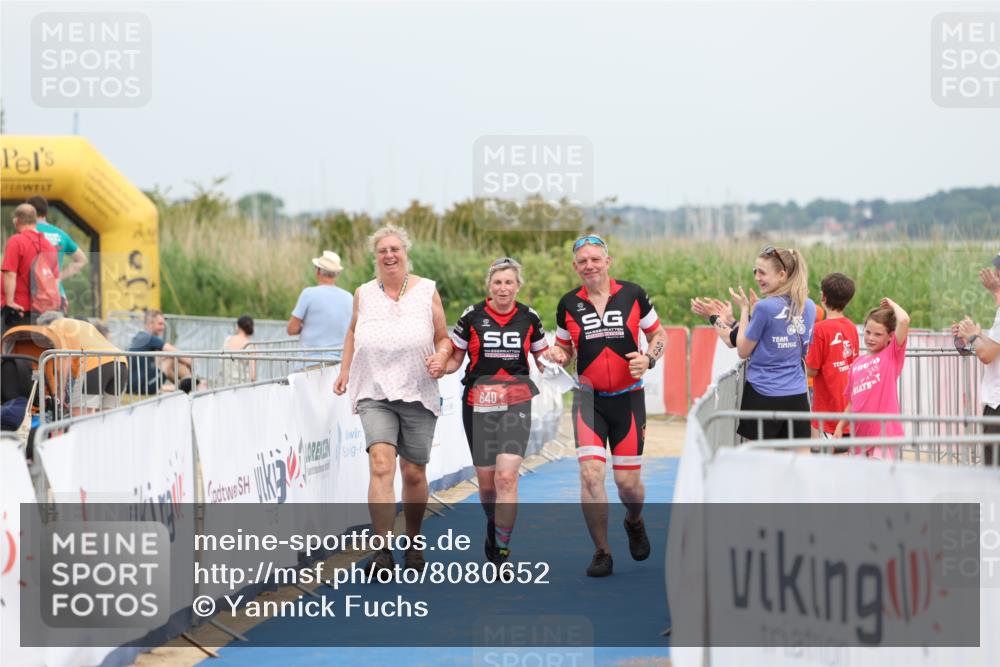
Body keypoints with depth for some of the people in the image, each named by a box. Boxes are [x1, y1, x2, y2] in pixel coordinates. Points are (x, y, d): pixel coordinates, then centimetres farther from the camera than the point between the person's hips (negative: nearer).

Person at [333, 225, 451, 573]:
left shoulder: (427, 290, 4)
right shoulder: (364, 294, 9)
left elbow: (443, 338, 9)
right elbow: (353, 331, 25)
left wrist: (441, 358, -12)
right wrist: (344, 371, 15)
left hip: (417, 394, 0)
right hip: (375, 393, 0)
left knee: (414, 473, 7)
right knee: (381, 465, -18)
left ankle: (413, 543, 28)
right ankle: (383, 550, -24)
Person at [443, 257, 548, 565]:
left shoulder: (529, 318, 3)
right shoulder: (472, 317, -1)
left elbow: (542, 358, 15)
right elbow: (455, 359, 7)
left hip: (516, 403, -1)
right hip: (478, 405, 1)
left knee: (506, 475, -16)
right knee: (485, 479, 7)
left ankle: (502, 550, -10)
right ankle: (493, 525, 39)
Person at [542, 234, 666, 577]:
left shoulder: (633, 294, -2)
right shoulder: (569, 304, 1)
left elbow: (658, 334, 8)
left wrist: (648, 359, -11)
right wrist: (557, 354, -9)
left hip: (628, 398, 0)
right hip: (589, 397, 1)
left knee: (628, 480, 1)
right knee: (590, 472, -15)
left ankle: (634, 523, 37)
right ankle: (602, 553, -3)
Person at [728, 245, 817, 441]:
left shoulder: (765, 307, -14)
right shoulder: (809, 307, 4)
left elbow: (743, 351, -4)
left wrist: (744, 309, 3)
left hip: (763, 395, -5)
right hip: (797, 396, 5)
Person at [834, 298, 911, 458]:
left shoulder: (892, 355, -1)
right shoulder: (857, 364, 14)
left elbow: (904, 320, -15)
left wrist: (891, 304, 2)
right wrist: (840, 427, 11)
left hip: (883, 431, -6)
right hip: (859, 433, 6)